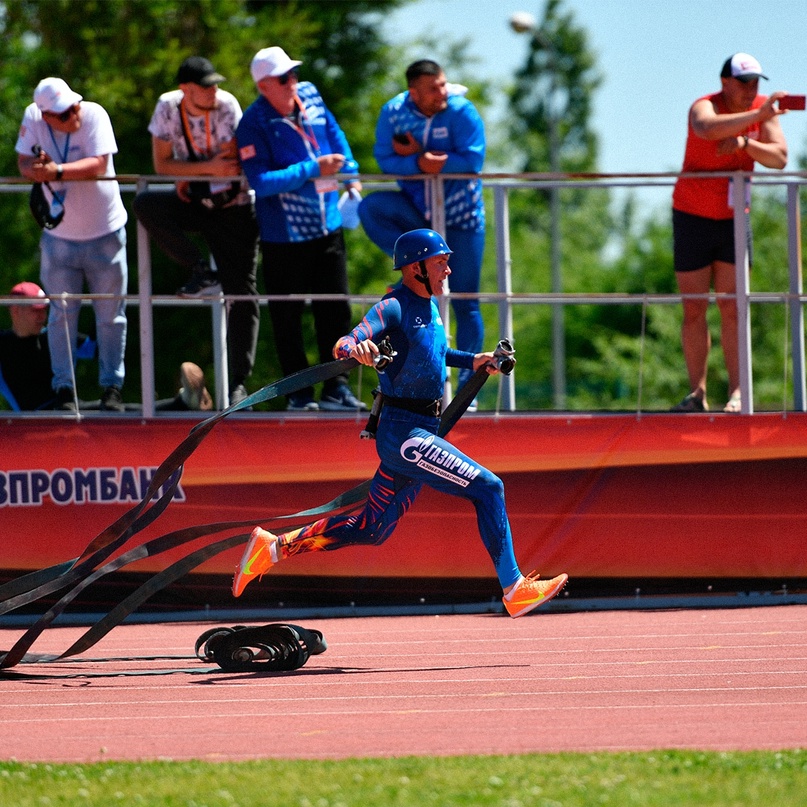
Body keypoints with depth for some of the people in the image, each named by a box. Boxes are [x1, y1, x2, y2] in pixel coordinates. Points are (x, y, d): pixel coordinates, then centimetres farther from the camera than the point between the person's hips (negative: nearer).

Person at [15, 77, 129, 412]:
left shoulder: (94, 115, -17)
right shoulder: (33, 118, -8)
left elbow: (99, 166, -25)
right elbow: (24, 163, -5)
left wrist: (57, 171, -36)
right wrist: (37, 168, -28)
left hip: (105, 234, -2)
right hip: (59, 236, 2)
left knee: (110, 314, 4)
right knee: (62, 313, 1)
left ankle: (112, 386, 12)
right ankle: (63, 388, 6)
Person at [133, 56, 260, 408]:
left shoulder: (226, 105, -16)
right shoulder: (168, 107, -8)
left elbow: (233, 162, -15)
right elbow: (162, 163, -8)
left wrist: (190, 176, -8)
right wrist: (207, 168, -19)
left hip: (233, 207, -3)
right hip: (194, 204, 3)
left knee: (242, 293, -7)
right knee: (145, 205, -26)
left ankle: (238, 381, -2)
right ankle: (202, 272, -15)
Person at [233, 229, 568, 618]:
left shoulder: (430, 307, 13)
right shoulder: (394, 308, -13)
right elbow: (343, 346, -25)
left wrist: (471, 361, 22)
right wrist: (356, 349, -48)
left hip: (421, 431, 9)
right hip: (403, 431, -9)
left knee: (371, 530, 15)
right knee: (487, 488, -15)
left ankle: (275, 546, 22)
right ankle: (514, 589, -12)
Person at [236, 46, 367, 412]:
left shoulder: (309, 96, 3)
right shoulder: (254, 124, -16)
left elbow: (334, 133, 21)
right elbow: (260, 181, -24)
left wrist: (351, 176, 14)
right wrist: (312, 170, -25)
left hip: (327, 227, 5)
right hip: (283, 236, -5)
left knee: (335, 310, 6)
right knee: (287, 316, 4)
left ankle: (336, 388, 13)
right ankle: (299, 392, 13)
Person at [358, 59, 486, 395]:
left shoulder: (461, 112, -15)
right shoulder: (393, 112, -7)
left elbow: (472, 160, -21)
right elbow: (385, 159, -9)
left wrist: (418, 154, -19)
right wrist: (419, 163, -28)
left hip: (459, 216, -3)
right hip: (416, 210, 3)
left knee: (465, 304, -3)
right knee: (370, 208, -27)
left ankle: (467, 384, 5)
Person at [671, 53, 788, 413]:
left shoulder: (762, 108, -3)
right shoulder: (704, 107, -18)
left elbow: (780, 158, -12)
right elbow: (708, 128, -43)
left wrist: (745, 143, -28)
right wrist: (757, 116, -51)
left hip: (734, 219, 2)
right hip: (693, 217, -2)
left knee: (731, 307, -5)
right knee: (694, 310, 0)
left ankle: (737, 393, -8)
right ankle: (697, 393, 5)